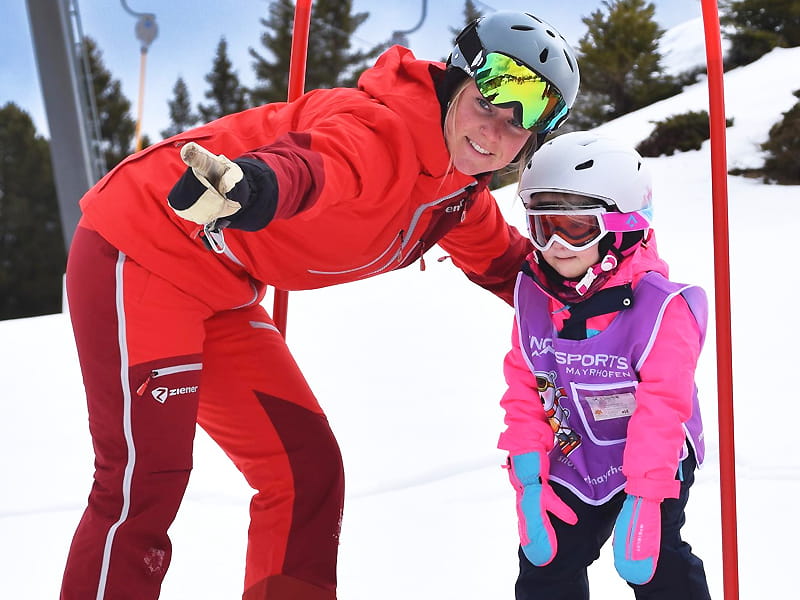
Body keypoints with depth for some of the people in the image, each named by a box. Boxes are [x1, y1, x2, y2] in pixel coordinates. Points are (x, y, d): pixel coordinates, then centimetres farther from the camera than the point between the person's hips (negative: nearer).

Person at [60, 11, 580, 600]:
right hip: (142, 249, -9)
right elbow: (321, 160, -48)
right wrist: (255, 183, -68)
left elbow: (503, 258, 23)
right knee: (146, 482, -11)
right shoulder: (384, 127, -25)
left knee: (308, 469, 7)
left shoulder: (461, 192, 5)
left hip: (222, 295, 9)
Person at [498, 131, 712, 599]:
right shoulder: (532, 295, -8)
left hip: (654, 464, -4)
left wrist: (642, 498, -25)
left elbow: (663, 409, -24)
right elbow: (523, 389, -2)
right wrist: (528, 475, -7)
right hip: (570, 462, 4)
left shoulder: (659, 307, -23)